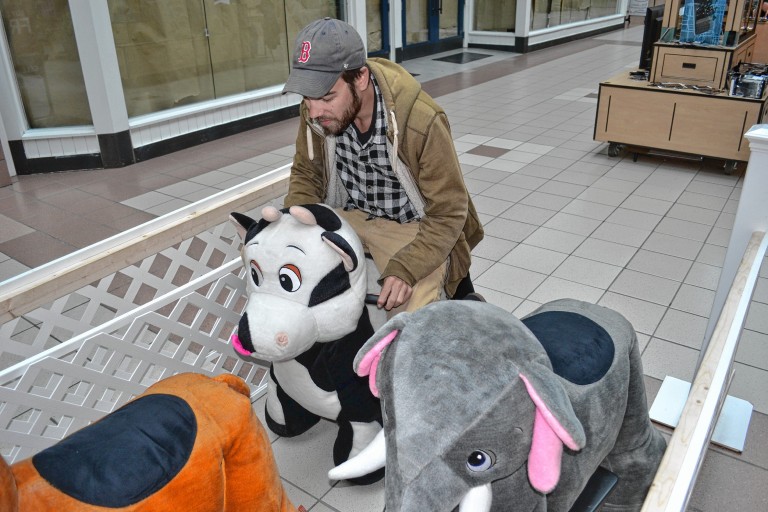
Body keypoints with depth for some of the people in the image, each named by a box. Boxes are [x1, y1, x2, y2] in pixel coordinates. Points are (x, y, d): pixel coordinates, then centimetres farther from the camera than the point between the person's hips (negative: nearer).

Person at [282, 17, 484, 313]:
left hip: (415, 228, -4)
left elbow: (448, 213, -19)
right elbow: (306, 175, 3)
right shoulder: (316, 110, -14)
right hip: (349, 216, 4)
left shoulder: (422, 121, -28)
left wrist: (406, 269, -34)